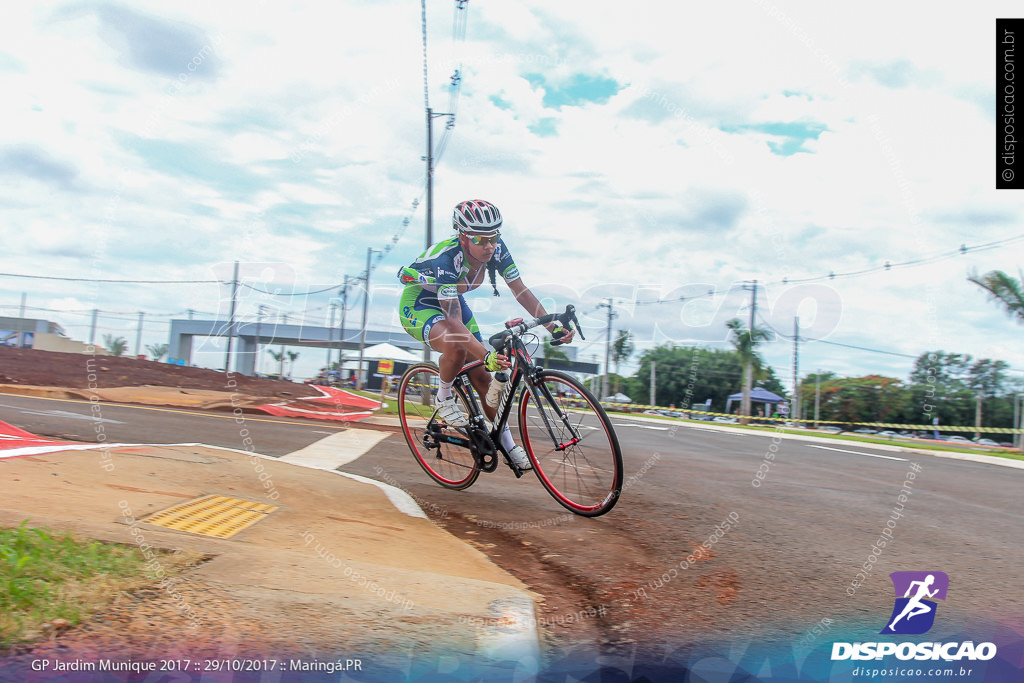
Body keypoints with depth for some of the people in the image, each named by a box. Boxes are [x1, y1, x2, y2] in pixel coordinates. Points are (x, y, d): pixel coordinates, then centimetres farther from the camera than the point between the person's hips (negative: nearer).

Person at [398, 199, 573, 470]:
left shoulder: (496, 250, -21)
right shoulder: (445, 259, -38)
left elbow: (521, 291, -16)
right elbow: (454, 320, -44)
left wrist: (553, 326, -27)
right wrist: (487, 355, -56)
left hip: (453, 301, 6)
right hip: (418, 305, -6)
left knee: (483, 377, 0)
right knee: (457, 347, -38)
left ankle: (507, 444, 14)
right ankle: (443, 398, -8)